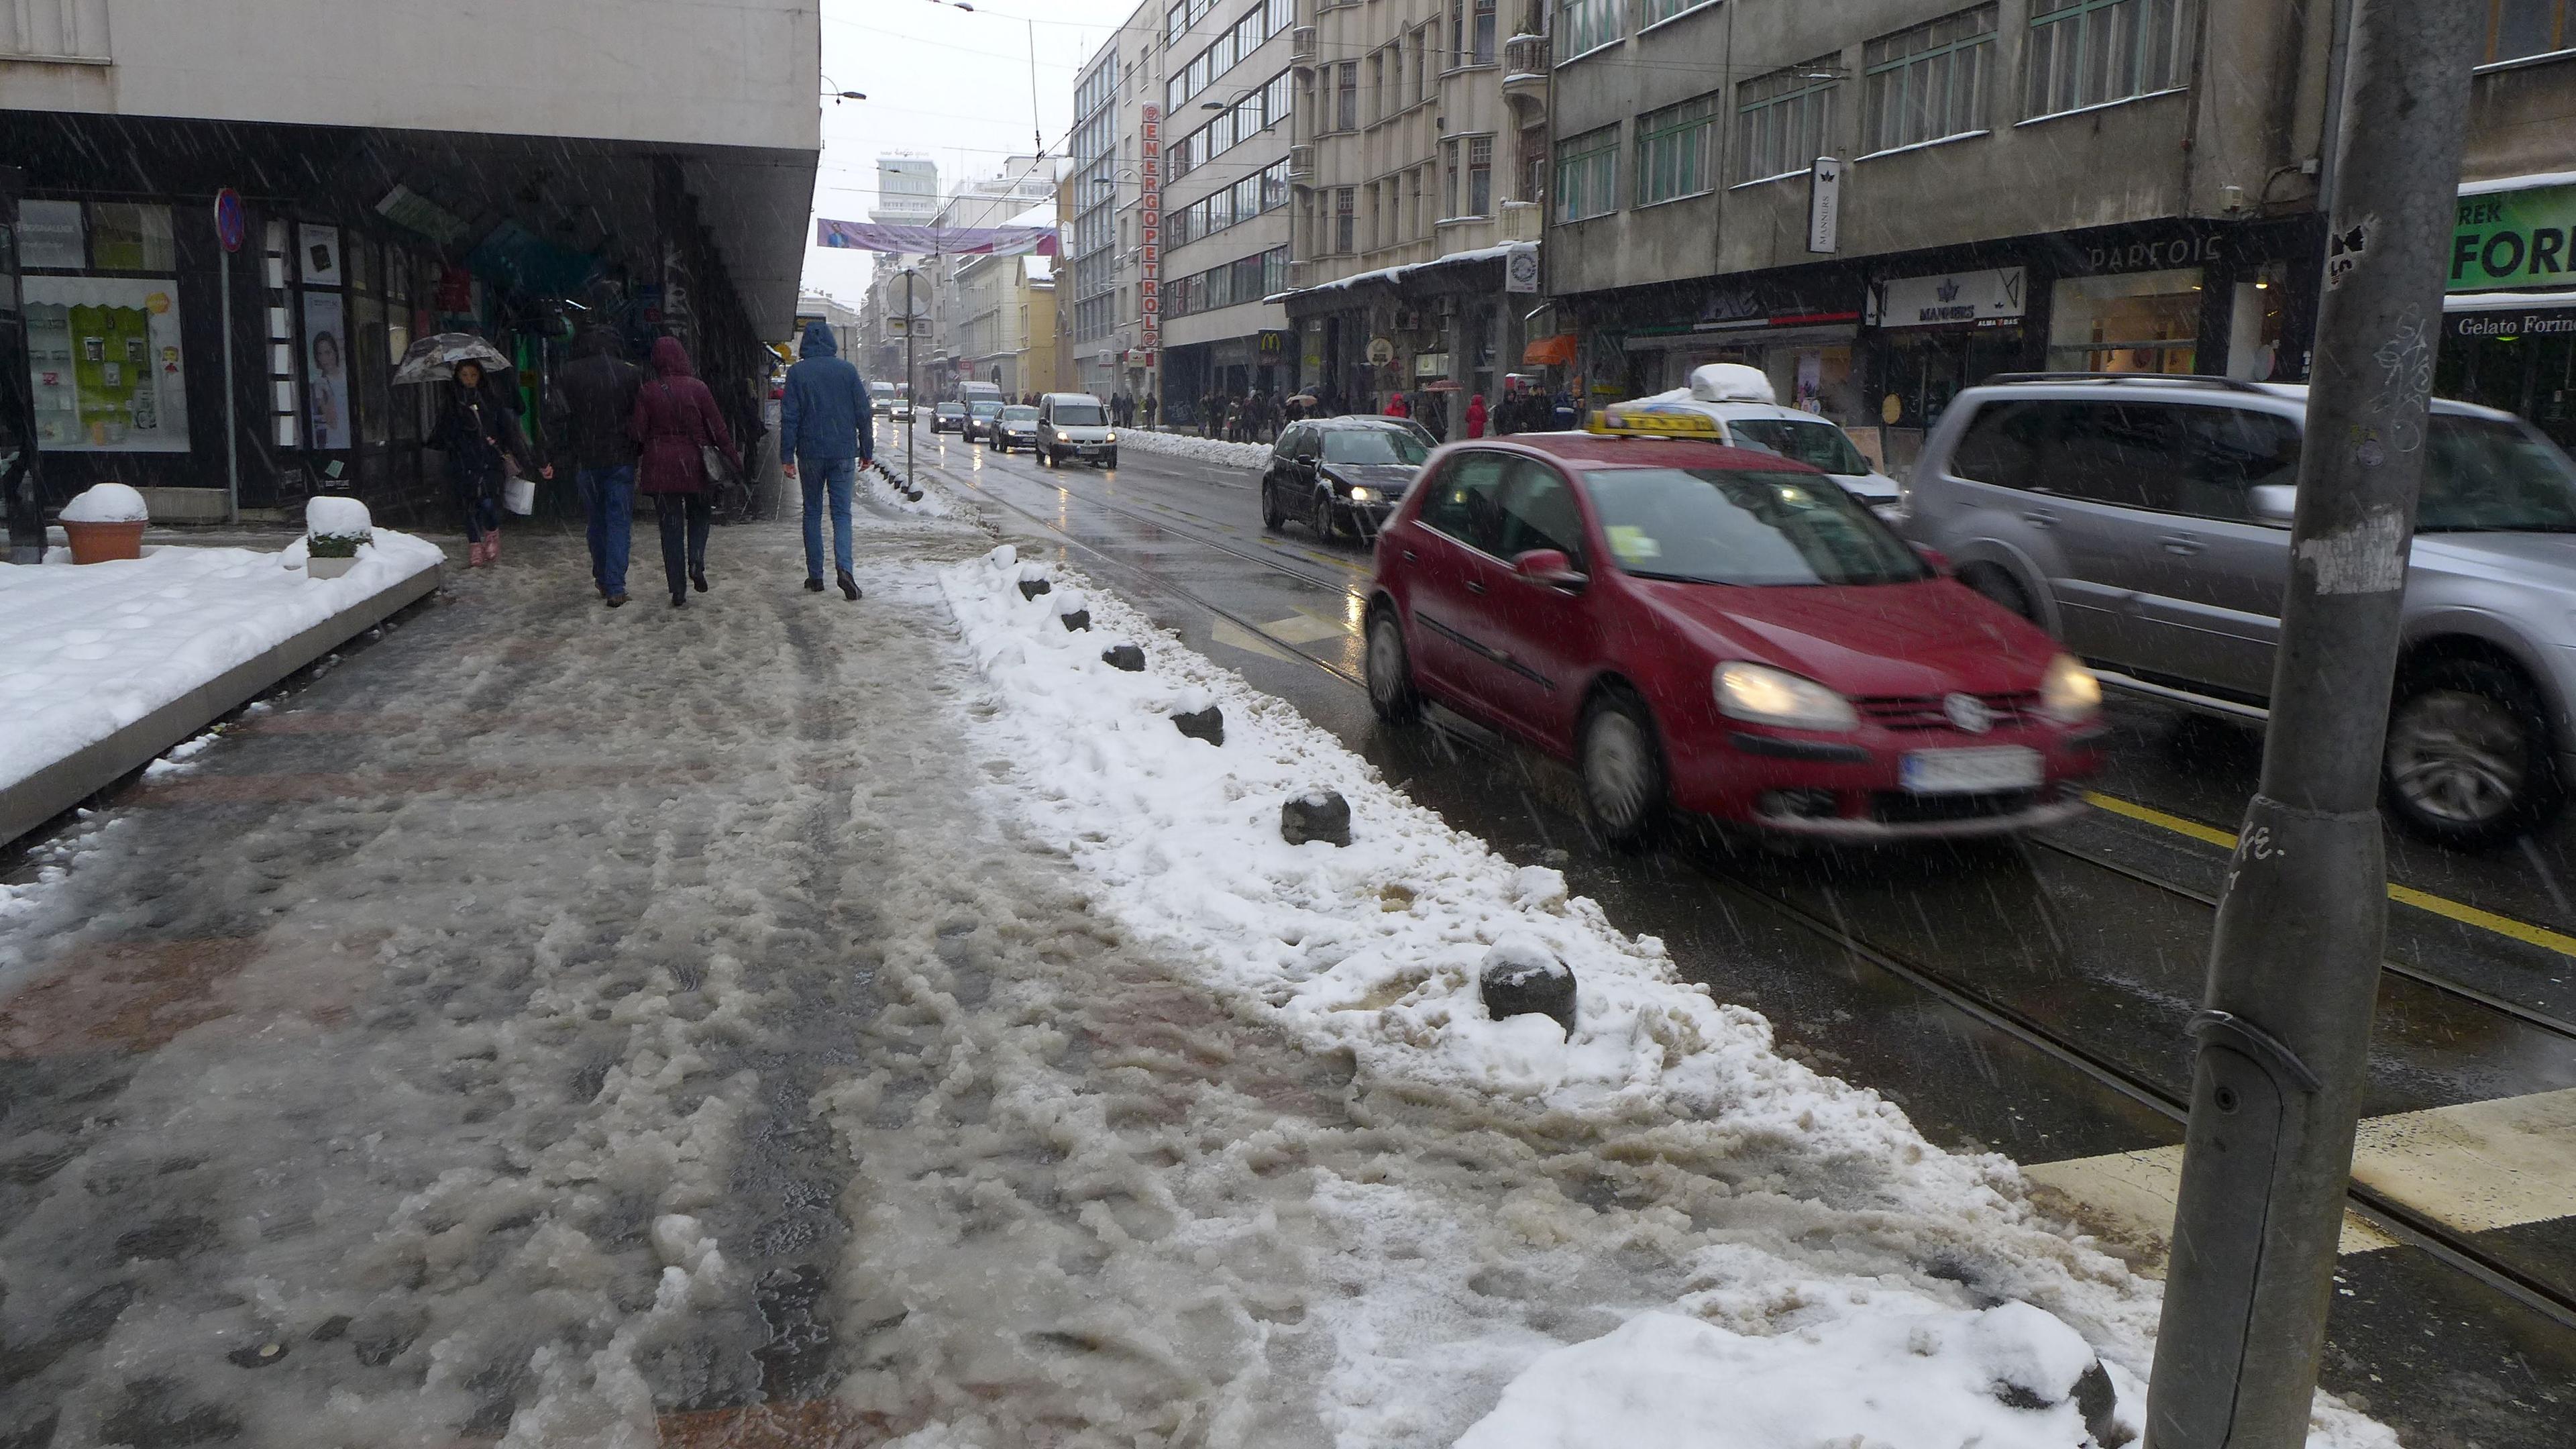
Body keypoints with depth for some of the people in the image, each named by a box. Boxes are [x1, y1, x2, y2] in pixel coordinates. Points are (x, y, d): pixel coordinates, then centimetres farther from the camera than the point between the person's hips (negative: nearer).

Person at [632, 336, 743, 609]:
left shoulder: (647, 392, -4)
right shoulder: (698, 388, -6)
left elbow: (639, 433, -3)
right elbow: (717, 428, -3)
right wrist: (733, 459, 5)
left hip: (660, 466, 0)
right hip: (694, 463, 0)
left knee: (671, 525, 5)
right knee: (699, 514, 20)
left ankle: (678, 589, 4)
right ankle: (696, 562, -5)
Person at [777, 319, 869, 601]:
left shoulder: (797, 373, -3)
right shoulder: (847, 370, 0)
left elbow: (789, 417, -4)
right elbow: (864, 413, 2)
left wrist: (787, 456, -1)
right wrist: (867, 450, 11)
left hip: (810, 453, 0)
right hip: (843, 452, 0)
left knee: (812, 513, 10)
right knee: (841, 512, 2)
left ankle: (815, 576, 11)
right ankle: (844, 568, -20)